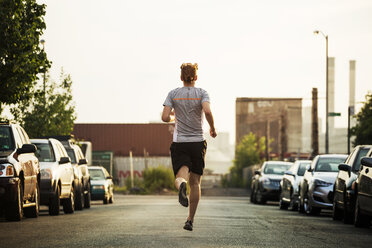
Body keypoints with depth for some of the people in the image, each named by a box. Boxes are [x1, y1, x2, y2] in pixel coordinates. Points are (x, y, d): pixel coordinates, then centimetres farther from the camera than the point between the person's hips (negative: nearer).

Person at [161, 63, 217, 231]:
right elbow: (207, 111, -20)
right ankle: (190, 220, 11)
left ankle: (181, 186, -48)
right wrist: (213, 129, -3)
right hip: (197, 142, 0)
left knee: (181, 177, -10)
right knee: (195, 182, 11)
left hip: (179, 142, 0)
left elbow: (165, 117, -7)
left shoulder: (173, 94, 1)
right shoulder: (202, 93, -2)